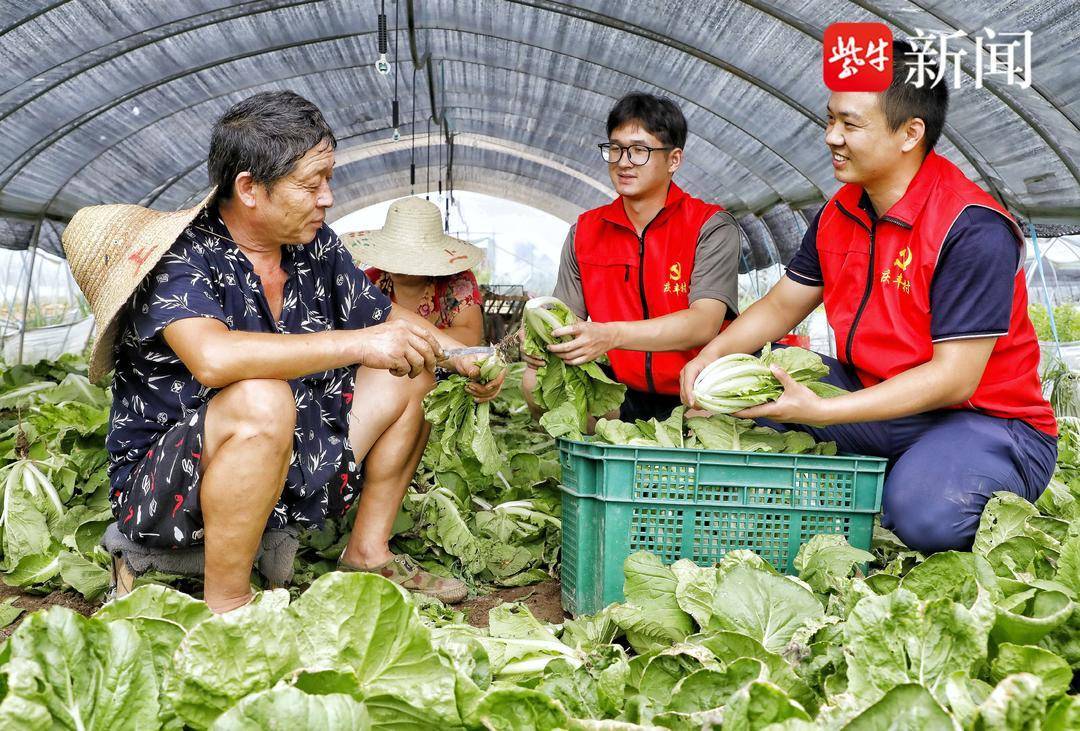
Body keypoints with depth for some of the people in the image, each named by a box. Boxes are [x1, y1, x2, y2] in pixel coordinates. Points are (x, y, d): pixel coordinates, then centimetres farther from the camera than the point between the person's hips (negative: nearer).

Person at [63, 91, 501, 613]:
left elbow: (389, 318, 13)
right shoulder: (181, 256, -20)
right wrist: (358, 344, -36)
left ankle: (368, 554, 9)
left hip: (288, 461, 8)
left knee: (408, 375, 6)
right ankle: (226, 613, -22)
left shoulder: (314, 245, 0)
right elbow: (213, 358, -40)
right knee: (261, 400, -37)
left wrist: (461, 356, -6)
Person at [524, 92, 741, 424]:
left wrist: (611, 335, -34)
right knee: (536, 379, -21)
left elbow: (704, 324, -20)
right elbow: (566, 318, 6)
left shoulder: (711, 226, -5)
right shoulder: (585, 231, 10)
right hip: (619, 395, 4)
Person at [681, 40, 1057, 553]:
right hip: (880, 402, 7)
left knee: (923, 512, -36)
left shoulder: (973, 229, -22)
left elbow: (953, 378, -25)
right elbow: (782, 304, 11)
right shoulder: (839, 214, 2)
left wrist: (821, 411, -31)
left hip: (987, 420, -6)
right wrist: (713, 355, -9)